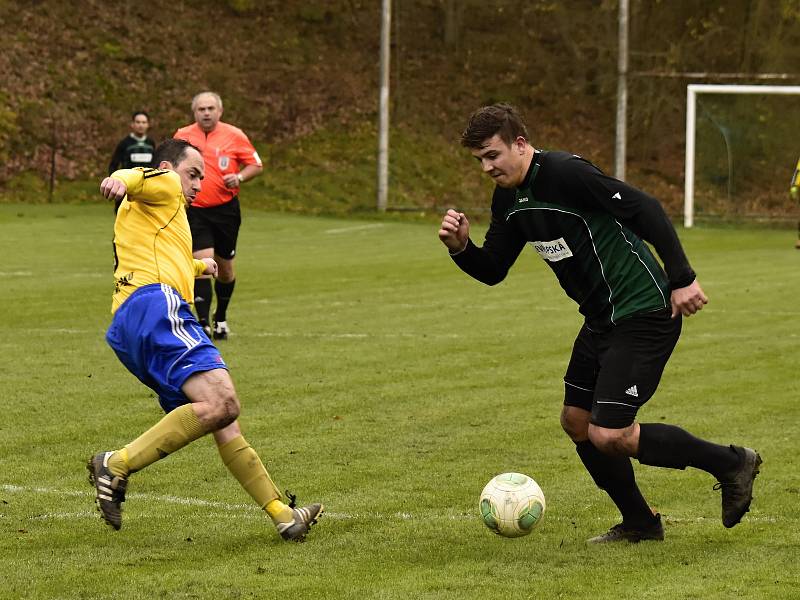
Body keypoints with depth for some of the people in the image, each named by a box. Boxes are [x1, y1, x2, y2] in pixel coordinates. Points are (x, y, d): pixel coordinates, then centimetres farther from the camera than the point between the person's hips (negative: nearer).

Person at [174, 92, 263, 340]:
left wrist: (240, 177, -15)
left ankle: (220, 318, 34)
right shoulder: (182, 136, 3)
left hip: (226, 209, 1)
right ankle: (203, 323, -16)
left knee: (225, 266, 11)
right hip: (194, 210, -1)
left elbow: (256, 165, 3)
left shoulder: (234, 135, -2)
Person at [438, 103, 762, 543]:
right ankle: (639, 523, 26)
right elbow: (492, 270, 13)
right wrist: (461, 248, -8)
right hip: (601, 320, 10)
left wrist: (681, 278, -25)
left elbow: (645, 210, -23)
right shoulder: (508, 201, 7)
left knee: (609, 436, -13)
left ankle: (730, 463, 1)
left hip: (643, 316, -10)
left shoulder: (565, 173, -21)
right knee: (576, 421, 12)